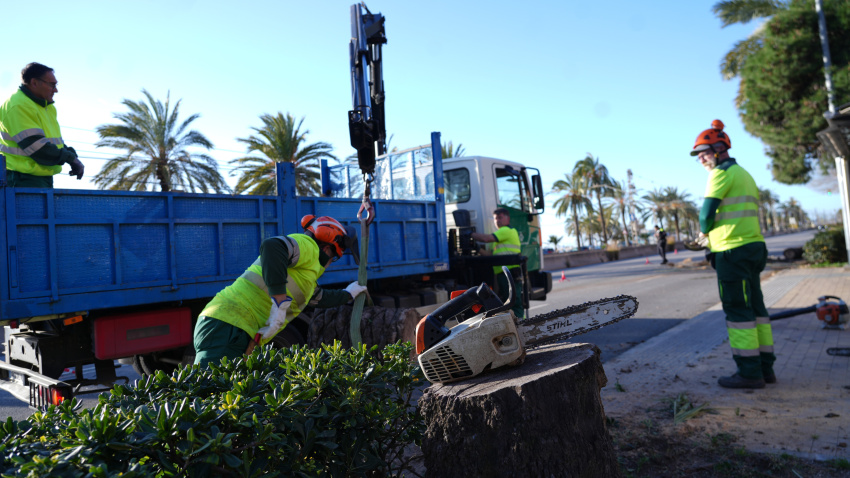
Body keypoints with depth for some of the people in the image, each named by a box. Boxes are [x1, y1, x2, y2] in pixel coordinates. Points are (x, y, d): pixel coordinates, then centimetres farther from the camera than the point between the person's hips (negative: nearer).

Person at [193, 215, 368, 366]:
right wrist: (280, 302, -26)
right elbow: (272, 247, -25)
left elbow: (319, 297, 47)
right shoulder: (308, 246, -3)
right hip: (228, 326, -10)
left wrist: (348, 293, 60)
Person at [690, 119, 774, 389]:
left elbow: (708, 210, -12)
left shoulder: (722, 172, -8)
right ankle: (765, 367, 17)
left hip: (733, 249, -10)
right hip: (754, 246, 10)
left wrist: (704, 233, 8)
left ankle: (749, 372, -1)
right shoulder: (744, 174, 22)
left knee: (737, 310, -5)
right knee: (754, 307, 12)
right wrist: (713, 235, 16)